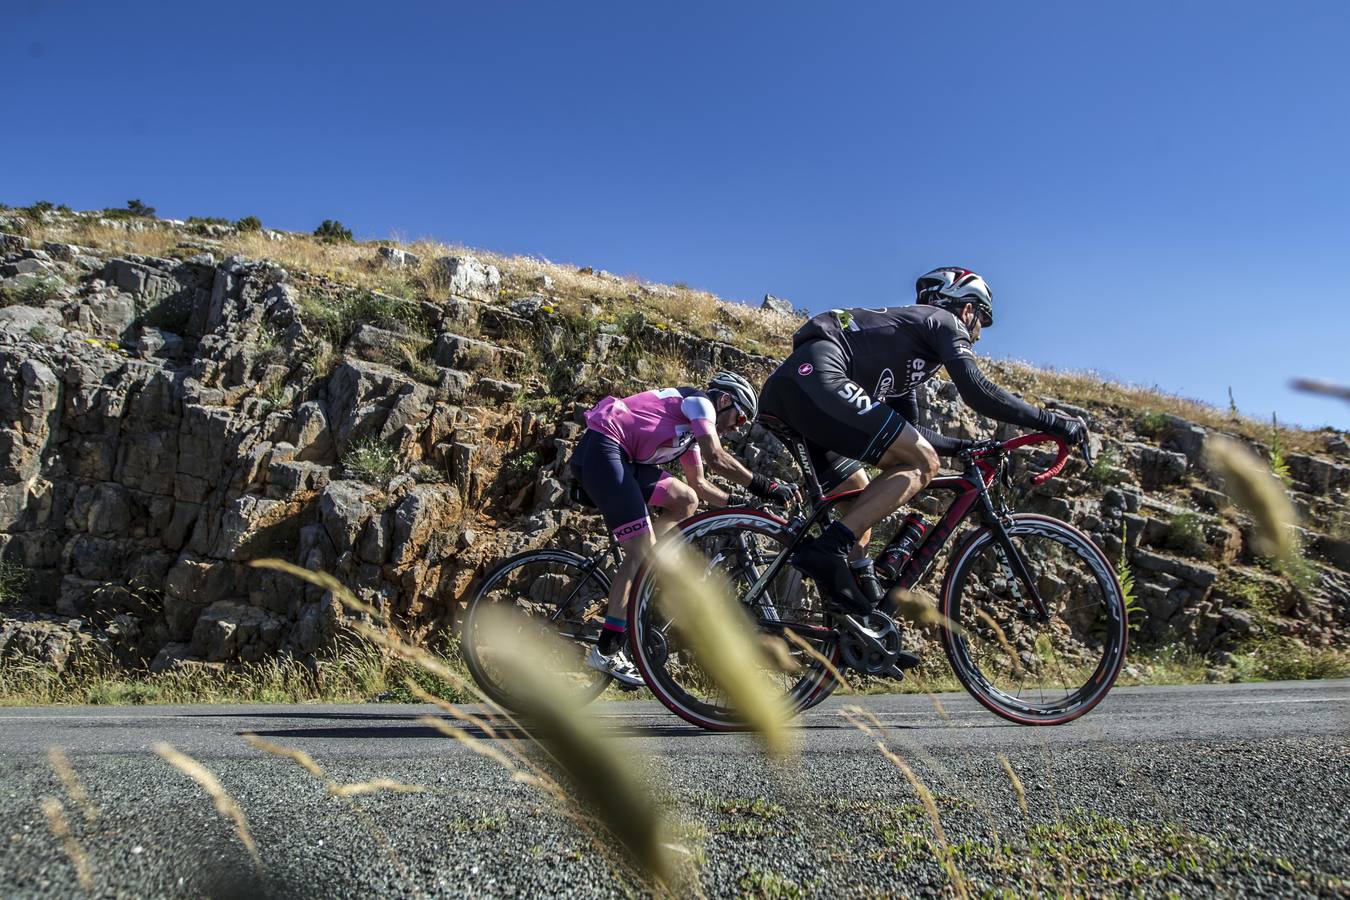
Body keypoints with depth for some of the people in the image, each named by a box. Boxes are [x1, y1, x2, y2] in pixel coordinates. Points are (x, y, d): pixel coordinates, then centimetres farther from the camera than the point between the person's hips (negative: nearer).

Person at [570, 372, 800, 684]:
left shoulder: (691, 426, 26)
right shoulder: (700, 401, -2)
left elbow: (699, 484, 31)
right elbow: (716, 457, -16)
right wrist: (766, 486, -12)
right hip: (601, 449, -10)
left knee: (686, 500, 9)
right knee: (643, 551, -13)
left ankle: (637, 576, 8)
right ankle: (606, 652, -10)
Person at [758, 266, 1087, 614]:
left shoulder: (909, 334, 35)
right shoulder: (945, 322, 10)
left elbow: (908, 432, 37)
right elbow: (978, 392, -5)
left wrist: (965, 447, 35)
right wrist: (1055, 422, 1)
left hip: (781, 390, 10)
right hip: (816, 378, -10)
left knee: (861, 494, 21)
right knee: (923, 463, -8)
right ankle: (828, 549, -18)